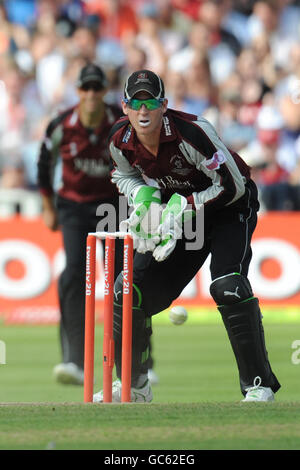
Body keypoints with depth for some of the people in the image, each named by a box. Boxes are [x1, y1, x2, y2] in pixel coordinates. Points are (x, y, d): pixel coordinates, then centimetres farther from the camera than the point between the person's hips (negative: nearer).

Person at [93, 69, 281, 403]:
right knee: (131, 289, 0)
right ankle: (133, 387, 20)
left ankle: (259, 386, -21)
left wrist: (181, 208, -30)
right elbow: (125, 175, 10)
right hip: (178, 212, 6)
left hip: (230, 208, -6)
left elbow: (232, 186, -26)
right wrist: (144, 198, -12)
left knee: (227, 285, -29)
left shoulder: (191, 131, -32)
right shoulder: (121, 140, -14)